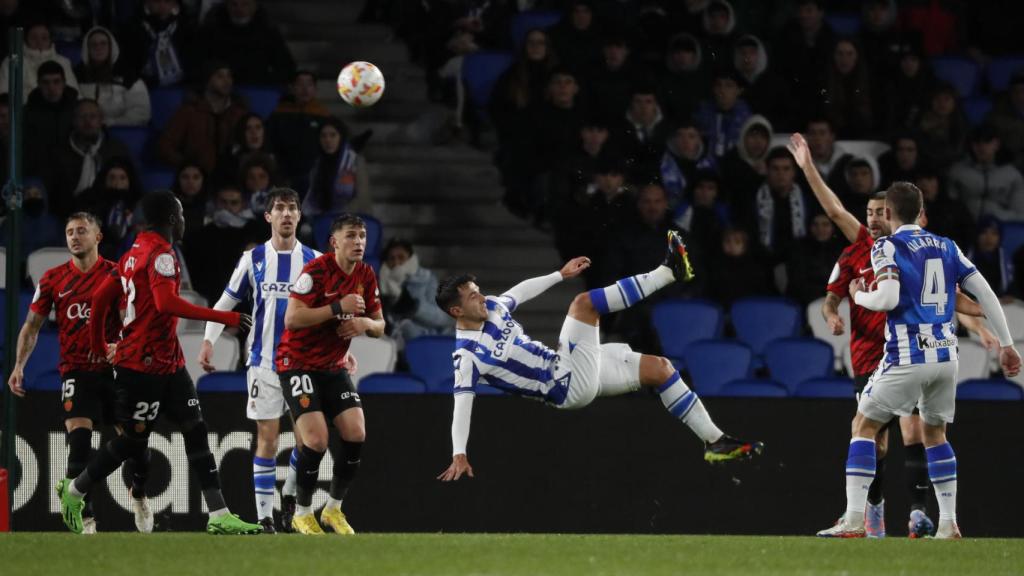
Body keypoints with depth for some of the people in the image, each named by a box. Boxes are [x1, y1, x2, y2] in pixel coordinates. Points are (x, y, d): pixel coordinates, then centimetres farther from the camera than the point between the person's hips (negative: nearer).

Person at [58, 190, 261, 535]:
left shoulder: (134, 253, 13)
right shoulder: (161, 254, -15)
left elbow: (100, 297, 18)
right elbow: (167, 303, -30)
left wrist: (98, 345, 30)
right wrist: (225, 318, -30)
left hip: (168, 364, 10)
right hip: (142, 364, -10)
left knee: (195, 429, 0)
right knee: (133, 441, 1)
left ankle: (219, 516, -5)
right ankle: (74, 492, 21)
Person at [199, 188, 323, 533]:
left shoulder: (314, 261, 5)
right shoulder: (253, 259, 3)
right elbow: (225, 304, 8)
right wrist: (209, 340, -6)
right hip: (264, 361, -1)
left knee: (307, 438, -7)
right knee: (267, 440, -2)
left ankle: (290, 497, 17)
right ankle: (264, 517, 2)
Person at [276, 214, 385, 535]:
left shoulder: (365, 276, 3)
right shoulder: (317, 271, -18)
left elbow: (379, 327, 11)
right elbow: (291, 318, -26)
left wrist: (365, 323, -13)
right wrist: (338, 307, -27)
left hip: (333, 366, 7)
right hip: (298, 363, -6)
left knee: (356, 433, -7)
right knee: (316, 439, -18)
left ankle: (334, 508, 11)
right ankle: (302, 513, 1)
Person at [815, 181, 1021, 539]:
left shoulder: (887, 248, -4)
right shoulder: (946, 247, 13)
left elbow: (888, 298, -17)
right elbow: (986, 294, 9)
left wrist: (859, 296, 4)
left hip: (908, 358, -5)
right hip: (946, 355, 5)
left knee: (865, 427, 6)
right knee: (934, 433, 20)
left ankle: (854, 520, -3)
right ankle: (948, 524, 14)